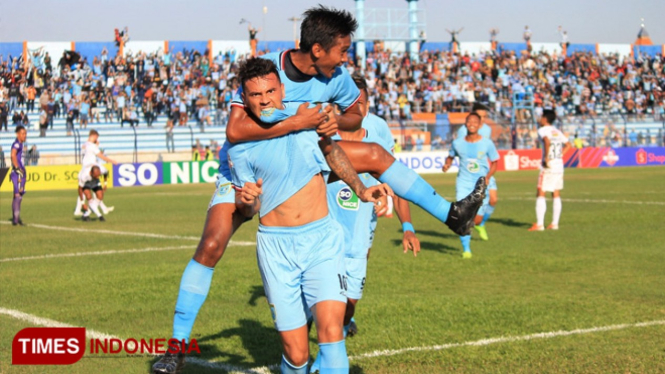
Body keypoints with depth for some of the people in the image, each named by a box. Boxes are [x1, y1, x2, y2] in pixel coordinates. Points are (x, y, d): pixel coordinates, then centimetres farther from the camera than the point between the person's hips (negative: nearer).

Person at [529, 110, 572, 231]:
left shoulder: (542, 130, -7)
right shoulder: (557, 132, 15)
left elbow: (547, 141, -27)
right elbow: (568, 145, 24)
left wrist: (546, 158, -21)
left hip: (548, 167, -7)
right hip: (559, 166, 7)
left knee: (540, 194, -4)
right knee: (556, 195, 11)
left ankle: (539, 224, -8)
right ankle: (554, 223, 12)